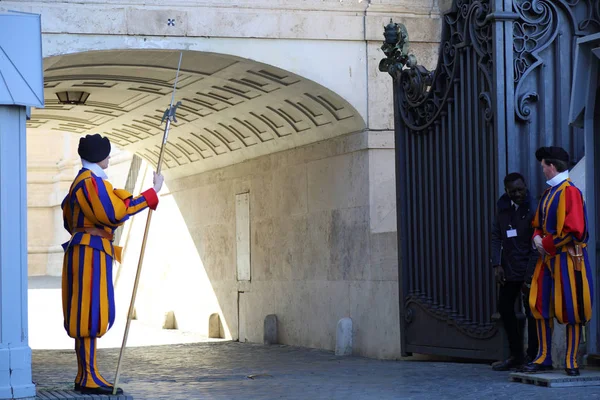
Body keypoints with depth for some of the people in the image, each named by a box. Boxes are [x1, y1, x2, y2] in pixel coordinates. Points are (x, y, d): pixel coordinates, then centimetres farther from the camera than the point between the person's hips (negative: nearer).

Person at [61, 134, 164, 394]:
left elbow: (69, 219, 26)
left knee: (87, 314, 10)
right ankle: (89, 378, -11)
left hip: (85, 251, 11)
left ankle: (85, 377, 12)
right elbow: (115, 213, -23)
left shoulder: (82, 181, 20)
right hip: (91, 252, -11)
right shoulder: (91, 181, -13)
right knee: (91, 314, -11)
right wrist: (153, 192, -19)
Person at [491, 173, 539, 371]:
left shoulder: (532, 210, -12)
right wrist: (497, 264, -4)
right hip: (509, 269, 7)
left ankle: (532, 356, 9)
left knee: (531, 312, -1)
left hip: (529, 270, -7)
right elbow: (496, 236, 8)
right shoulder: (503, 207, 6)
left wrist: (529, 277, -17)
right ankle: (516, 355, 23)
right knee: (504, 307, 12)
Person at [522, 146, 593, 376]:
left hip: (567, 259, -9)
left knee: (570, 310, -1)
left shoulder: (569, 192, -14)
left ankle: (572, 361, 7)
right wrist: (537, 238, 0)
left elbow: (574, 230, -20)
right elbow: (539, 223, 22)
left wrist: (547, 244, -13)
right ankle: (544, 358, 15)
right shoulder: (548, 193, 13)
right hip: (548, 258, 9)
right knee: (540, 306, 7)